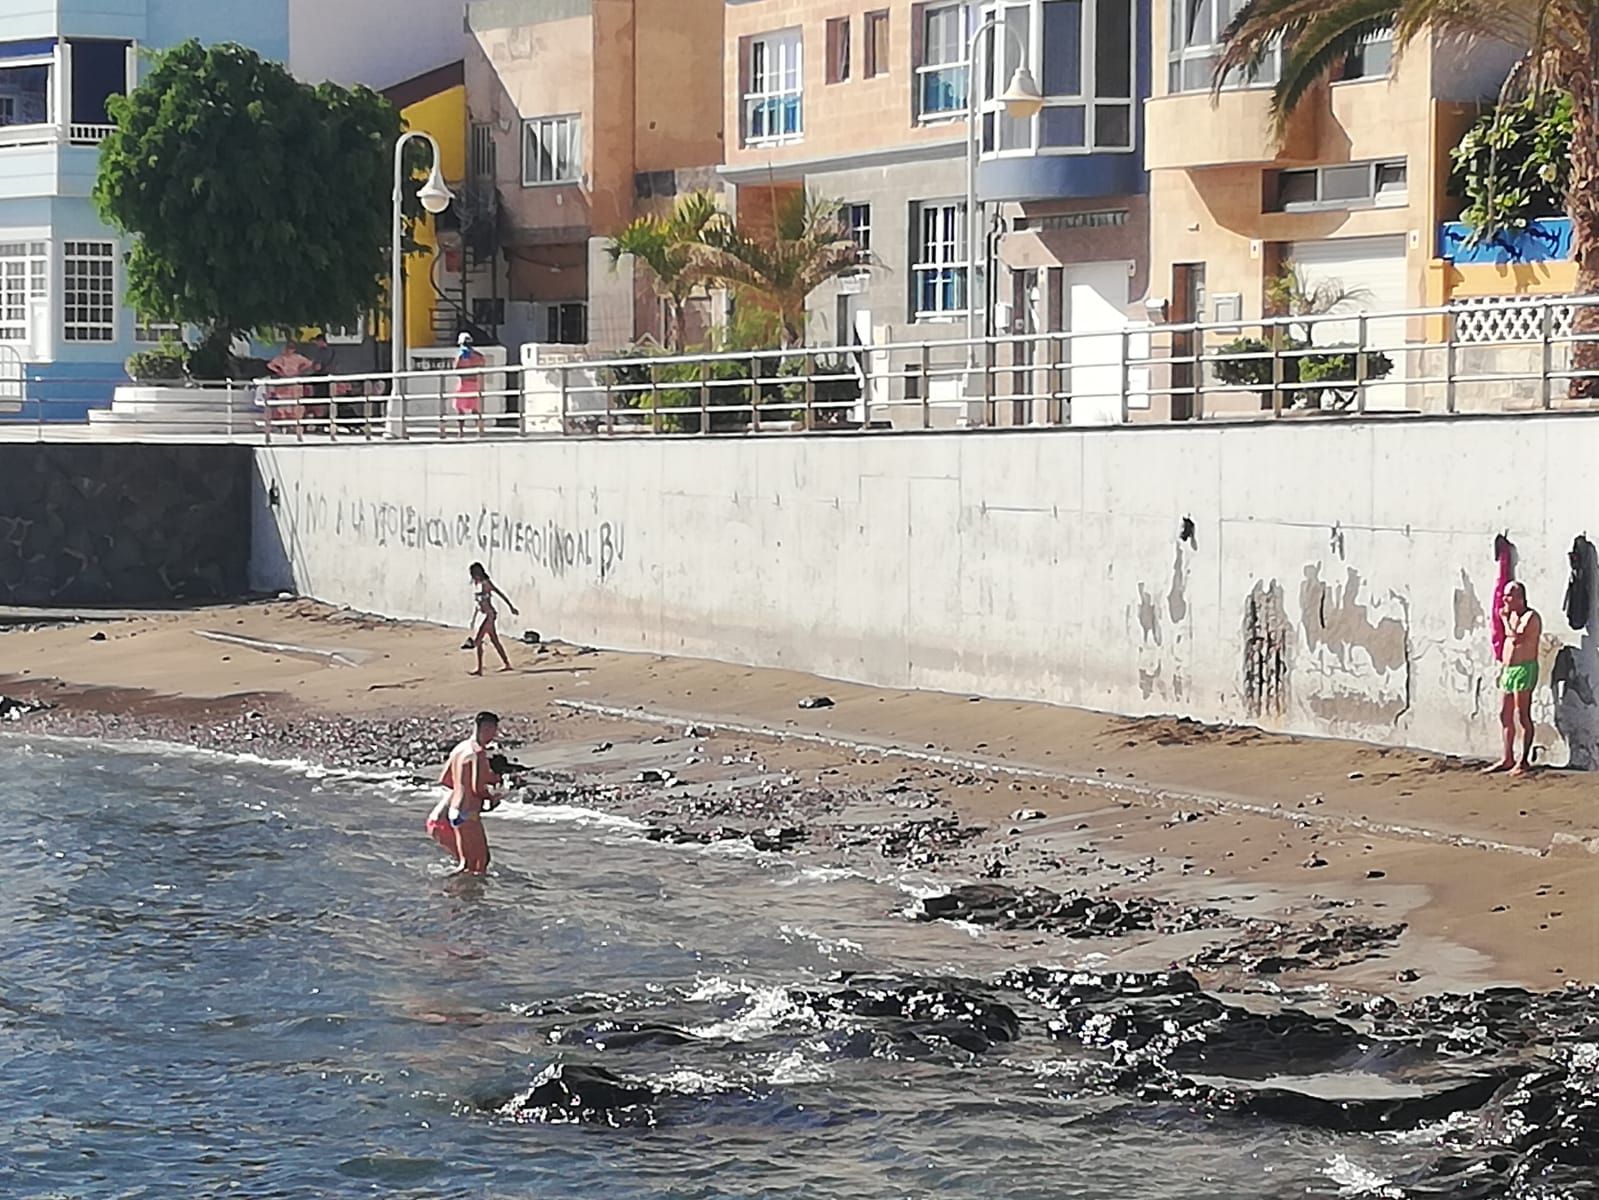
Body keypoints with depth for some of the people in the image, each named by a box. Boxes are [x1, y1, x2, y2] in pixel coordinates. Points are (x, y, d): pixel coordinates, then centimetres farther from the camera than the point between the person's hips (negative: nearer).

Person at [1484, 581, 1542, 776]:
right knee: (1505, 715, 9)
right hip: (1508, 670, 9)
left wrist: (1505, 619, -13)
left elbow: (1517, 638, -24)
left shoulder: (1531, 617, -10)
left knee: (1522, 715, -8)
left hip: (1524, 669, -9)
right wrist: (1501, 668, 20)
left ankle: (1524, 761, -6)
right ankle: (1508, 759, 15)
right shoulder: (1512, 616, 17)